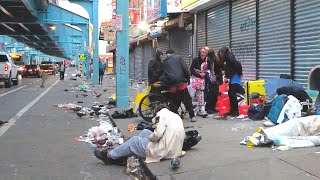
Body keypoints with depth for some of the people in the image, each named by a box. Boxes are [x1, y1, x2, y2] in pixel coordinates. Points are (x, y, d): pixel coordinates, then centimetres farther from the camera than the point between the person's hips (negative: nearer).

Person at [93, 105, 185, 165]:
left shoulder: (162, 113, -7)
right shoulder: (176, 116, 18)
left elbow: (157, 134, -20)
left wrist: (149, 137, 1)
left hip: (165, 151, -9)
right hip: (174, 149, 9)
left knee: (134, 141, 5)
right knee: (145, 132, 17)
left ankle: (109, 156, 17)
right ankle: (122, 156, 16)